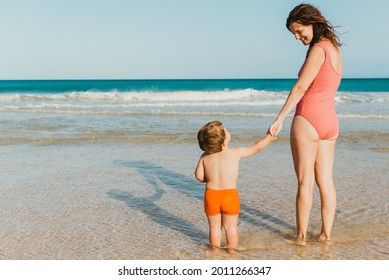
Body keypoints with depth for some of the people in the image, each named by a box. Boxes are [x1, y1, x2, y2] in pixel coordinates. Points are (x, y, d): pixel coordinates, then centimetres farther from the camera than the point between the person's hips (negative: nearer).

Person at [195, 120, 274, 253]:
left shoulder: (204, 157, -2)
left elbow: (199, 176, -5)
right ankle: (231, 251, 22)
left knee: (214, 227, 16)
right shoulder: (236, 152, -6)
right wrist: (270, 136, 19)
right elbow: (256, 148, 5)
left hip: (211, 195, 2)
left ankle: (215, 251, 27)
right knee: (231, 227, 13)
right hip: (229, 195, -2)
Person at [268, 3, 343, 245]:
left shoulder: (318, 49, -13)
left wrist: (280, 119, -16)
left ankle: (301, 236, 12)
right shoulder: (335, 49, 14)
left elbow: (300, 87, -18)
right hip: (330, 121, 8)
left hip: (308, 120, -8)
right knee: (326, 181, 11)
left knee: (305, 182, 1)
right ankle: (326, 234, 19)